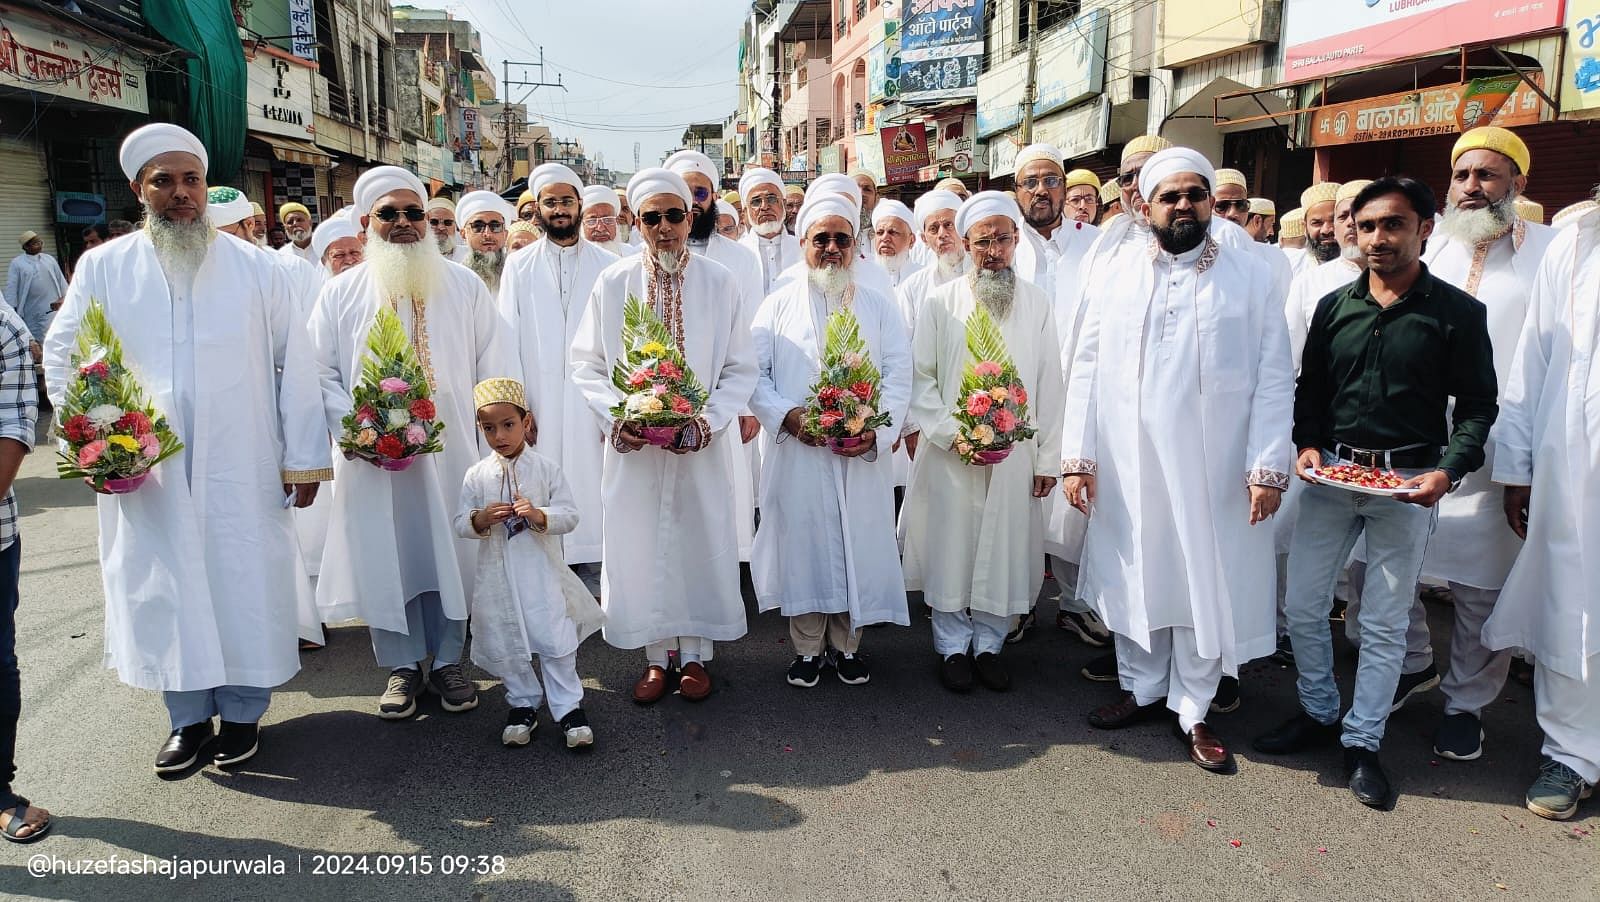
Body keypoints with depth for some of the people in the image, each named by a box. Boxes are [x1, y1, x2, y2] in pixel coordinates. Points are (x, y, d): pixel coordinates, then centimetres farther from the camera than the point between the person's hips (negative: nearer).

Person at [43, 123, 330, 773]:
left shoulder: (253, 267, 3)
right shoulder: (103, 269, 5)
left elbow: (293, 364, 2)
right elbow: (61, 353, 12)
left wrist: (304, 457, -1)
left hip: (243, 471, -1)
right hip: (144, 473, 1)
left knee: (246, 584, 4)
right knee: (161, 588, 7)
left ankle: (243, 711, 21)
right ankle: (188, 716, 24)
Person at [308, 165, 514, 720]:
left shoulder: (464, 286, 5)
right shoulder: (340, 293, 4)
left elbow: (494, 365, 5)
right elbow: (321, 374, 3)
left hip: (451, 451, 0)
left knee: (450, 552, 7)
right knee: (385, 558, 6)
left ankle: (447, 660, 23)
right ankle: (403, 666, 21)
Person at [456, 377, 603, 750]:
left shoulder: (546, 468, -3)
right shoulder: (476, 475, 2)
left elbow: (569, 516, -6)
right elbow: (460, 524, 3)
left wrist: (540, 516, -24)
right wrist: (480, 520, -18)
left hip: (541, 572, -2)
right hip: (497, 576, 2)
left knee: (556, 641, -2)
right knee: (506, 645, 10)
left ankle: (569, 708, 11)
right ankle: (523, 704, 29)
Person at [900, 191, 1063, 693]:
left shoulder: (1036, 304, 6)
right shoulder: (940, 303, 1)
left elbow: (1049, 385, 5)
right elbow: (920, 378, 0)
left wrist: (1048, 458, 3)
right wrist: (952, 433, -12)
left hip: (1015, 455, 2)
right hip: (950, 456, -1)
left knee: (1004, 551, 7)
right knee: (951, 549, 4)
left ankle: (988, 643, 23)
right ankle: (953, 647, 20)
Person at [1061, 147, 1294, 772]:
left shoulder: (1251, 277, 1)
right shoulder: (1119, 273, 5)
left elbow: (1274, 381, -2)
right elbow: (1087, 367, 2)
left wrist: (1268, 465, -11)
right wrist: (1077, 456, -5)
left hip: (1213, 470, -1)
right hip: (1126, 467, 1)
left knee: (1206, 586, 7)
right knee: (1134, 579, 12)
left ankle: (1193, 710, 23)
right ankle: (1143, 689, 31)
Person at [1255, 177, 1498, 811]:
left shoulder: (1457, 312, -3)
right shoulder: (1334, 307, 7)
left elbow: (1477, 405, -2)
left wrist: (1447, 471, -17)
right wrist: (1307, 444, -5)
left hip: (1408, 482, -3)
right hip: (1330, 474, 3)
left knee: (1385, 621, 6)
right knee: (1303, 604, 7)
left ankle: (1362, 741, 20)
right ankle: (1318, 714, 27)